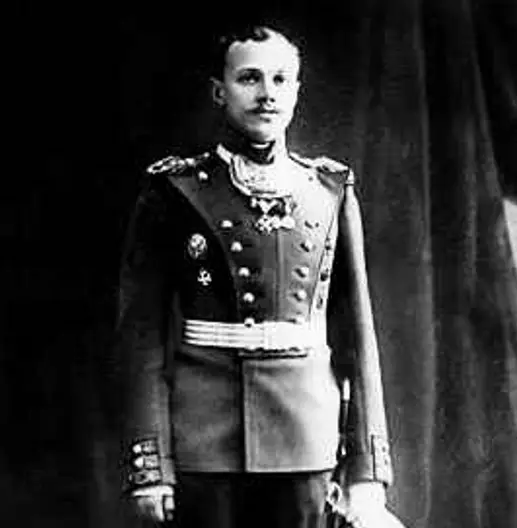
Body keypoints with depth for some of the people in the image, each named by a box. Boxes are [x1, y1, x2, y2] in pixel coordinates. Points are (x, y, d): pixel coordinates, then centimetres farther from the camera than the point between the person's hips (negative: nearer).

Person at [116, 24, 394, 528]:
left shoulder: (330, 191, 10)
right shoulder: (174, 191, 2)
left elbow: (356, 332, 9)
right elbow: (141, 331, -3)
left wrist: (366, 467, 4)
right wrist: (149, 465, -10)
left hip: (306, 442, 2)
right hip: (203, 445, -2)